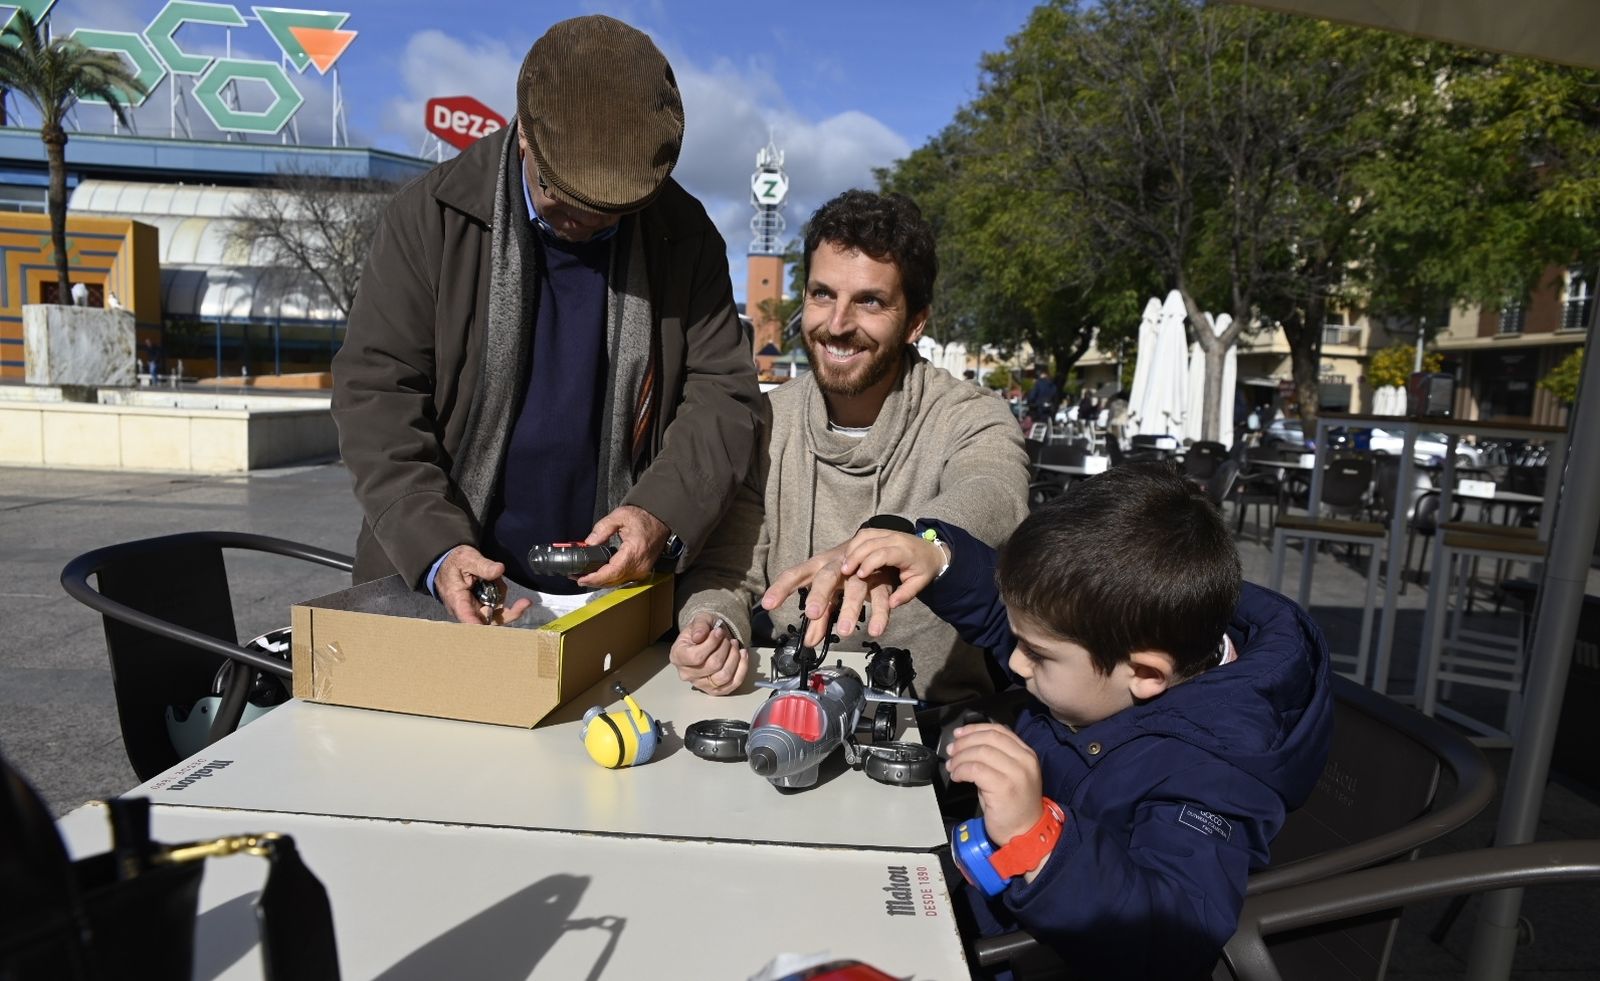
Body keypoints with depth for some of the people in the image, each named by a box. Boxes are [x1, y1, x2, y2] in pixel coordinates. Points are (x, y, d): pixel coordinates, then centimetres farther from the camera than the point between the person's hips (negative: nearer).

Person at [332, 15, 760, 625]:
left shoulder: (686, 234, -3)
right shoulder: (432, 214, -6)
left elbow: (722, 393, -3)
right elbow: (376, 392, -6)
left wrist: (663, 513, -20)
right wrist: (435, 547, -19)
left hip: (614, 588, 3)